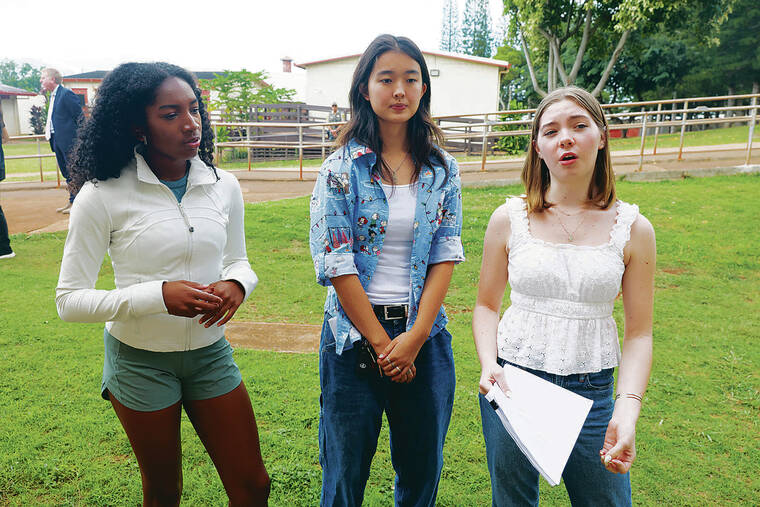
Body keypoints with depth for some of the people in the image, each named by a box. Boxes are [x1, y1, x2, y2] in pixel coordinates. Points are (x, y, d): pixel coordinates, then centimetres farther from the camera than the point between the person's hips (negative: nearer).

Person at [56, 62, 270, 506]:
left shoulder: (224, 186, -4)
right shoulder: (103, 195, -14)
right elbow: (70, 300, -11)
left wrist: (237, 284, -15)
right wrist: (159, 295, -26)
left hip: (211, 353, 3)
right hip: (140, 359, -2)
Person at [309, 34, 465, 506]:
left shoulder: (442, 169, 4)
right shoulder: (341, 169, -6)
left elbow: (446, 254, 0)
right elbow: (336, 263, -10)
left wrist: (415, 336, -9)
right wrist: (381, 344, -9)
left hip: (426, 336, 3)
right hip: (355, 334, -2)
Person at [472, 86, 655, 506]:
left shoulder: (633, 229, -3)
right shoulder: (509, 219, -4)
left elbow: (639, 332, -2)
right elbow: (487, 305, 3)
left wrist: (628, 408, -15)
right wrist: (488, 364, -13)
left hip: (593, 392, 0)